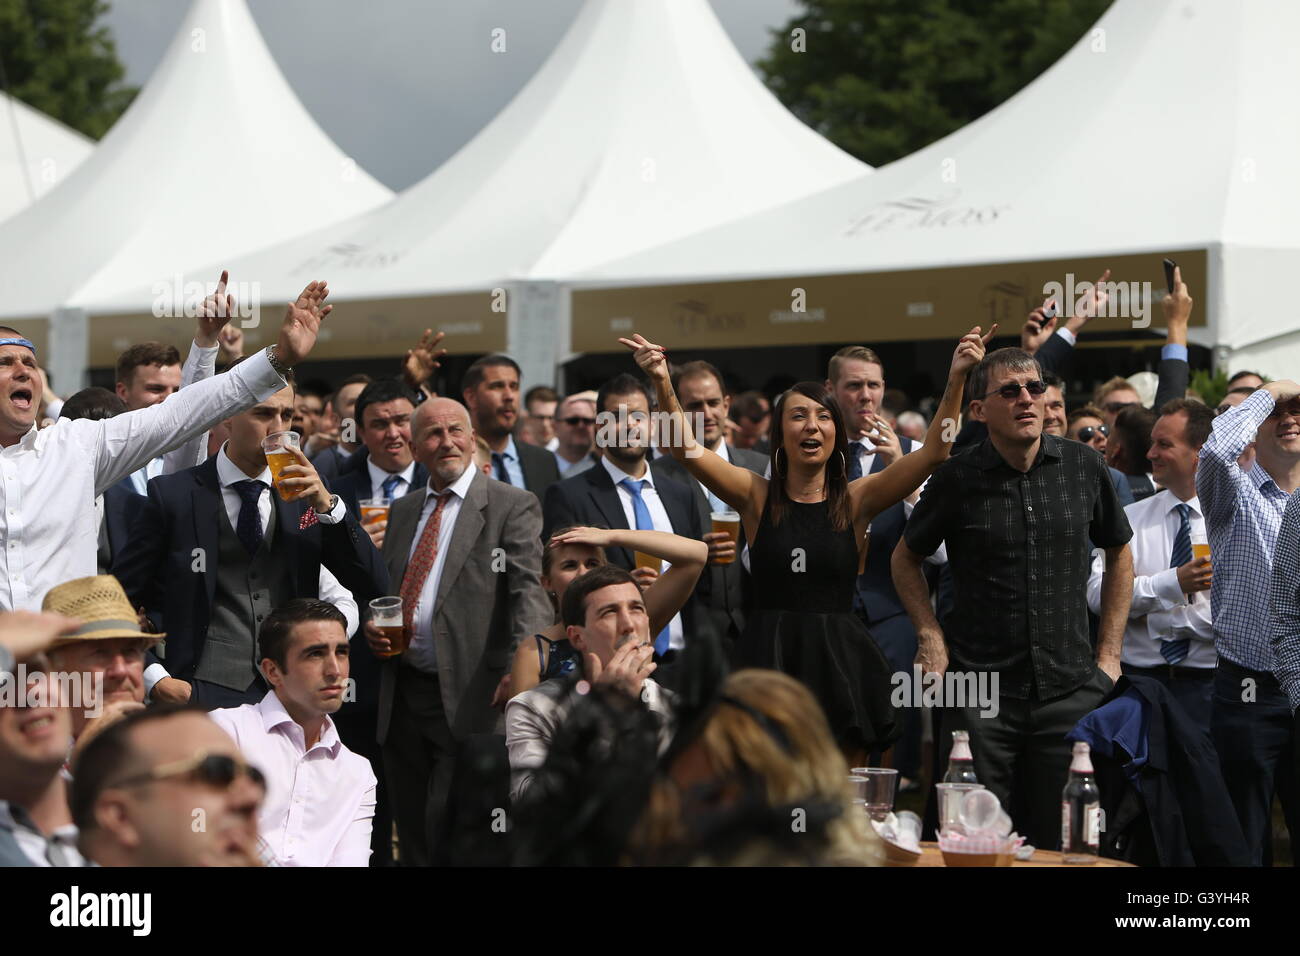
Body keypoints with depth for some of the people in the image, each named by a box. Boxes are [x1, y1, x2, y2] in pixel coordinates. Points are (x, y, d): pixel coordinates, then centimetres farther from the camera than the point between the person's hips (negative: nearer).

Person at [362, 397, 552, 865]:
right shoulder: (402, 511, 17)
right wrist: (373, 627, 4)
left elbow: (530, 590, -16)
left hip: (467, 698, -6)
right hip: (403, 695, 6)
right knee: (412, 832, 11)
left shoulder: (514, 506, -3)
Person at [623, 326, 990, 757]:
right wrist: (662, 383, -21)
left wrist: (956, 378, -16)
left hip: (840, 663, 0)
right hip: (769, 658, 0)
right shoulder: (756, 496, 5)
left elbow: (934, 451, -5)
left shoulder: (857, 500, 4)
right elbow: (684, 447, -6)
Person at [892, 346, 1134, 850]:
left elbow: (1119, 554, 17)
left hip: (1070, 690, 2)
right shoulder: (958, 478, -3)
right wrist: (930, 635, 0)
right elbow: (906, 559, 12)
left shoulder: (1083, 467, 3)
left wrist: (1109, 652, 11)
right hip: (979, 692, -2)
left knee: (1063, 843, 7)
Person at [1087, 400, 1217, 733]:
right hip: (1140, 677, 2)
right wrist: (1172, 584, -17)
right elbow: (1097, 594, -6)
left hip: (1207, 682, -2)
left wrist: (1153, 620, -7)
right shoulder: (1130, 518, 9)